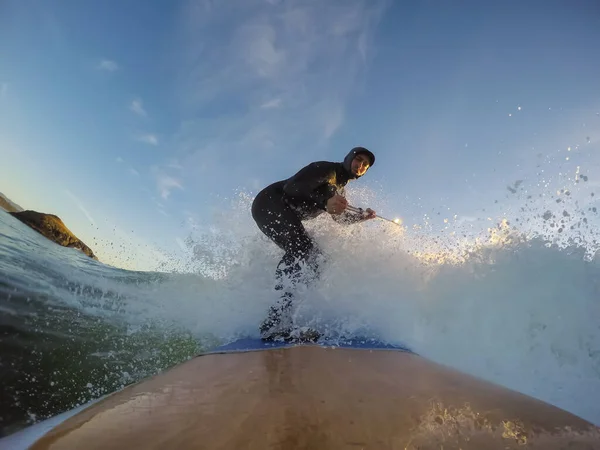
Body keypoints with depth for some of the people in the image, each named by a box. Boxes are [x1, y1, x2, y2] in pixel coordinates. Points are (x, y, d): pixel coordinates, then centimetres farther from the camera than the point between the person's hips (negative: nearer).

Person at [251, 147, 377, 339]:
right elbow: (292, 187, -23)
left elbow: (339, 217, 32)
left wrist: (362, 217, 18)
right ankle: (276, 324, -40)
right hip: (269, 204, -10)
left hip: (286, 216, 10)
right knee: (301, 248, -29)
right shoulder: (326, 169, -10)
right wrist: (325, 202, -38)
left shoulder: (340, 187, 18)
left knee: (312, 255, 4)